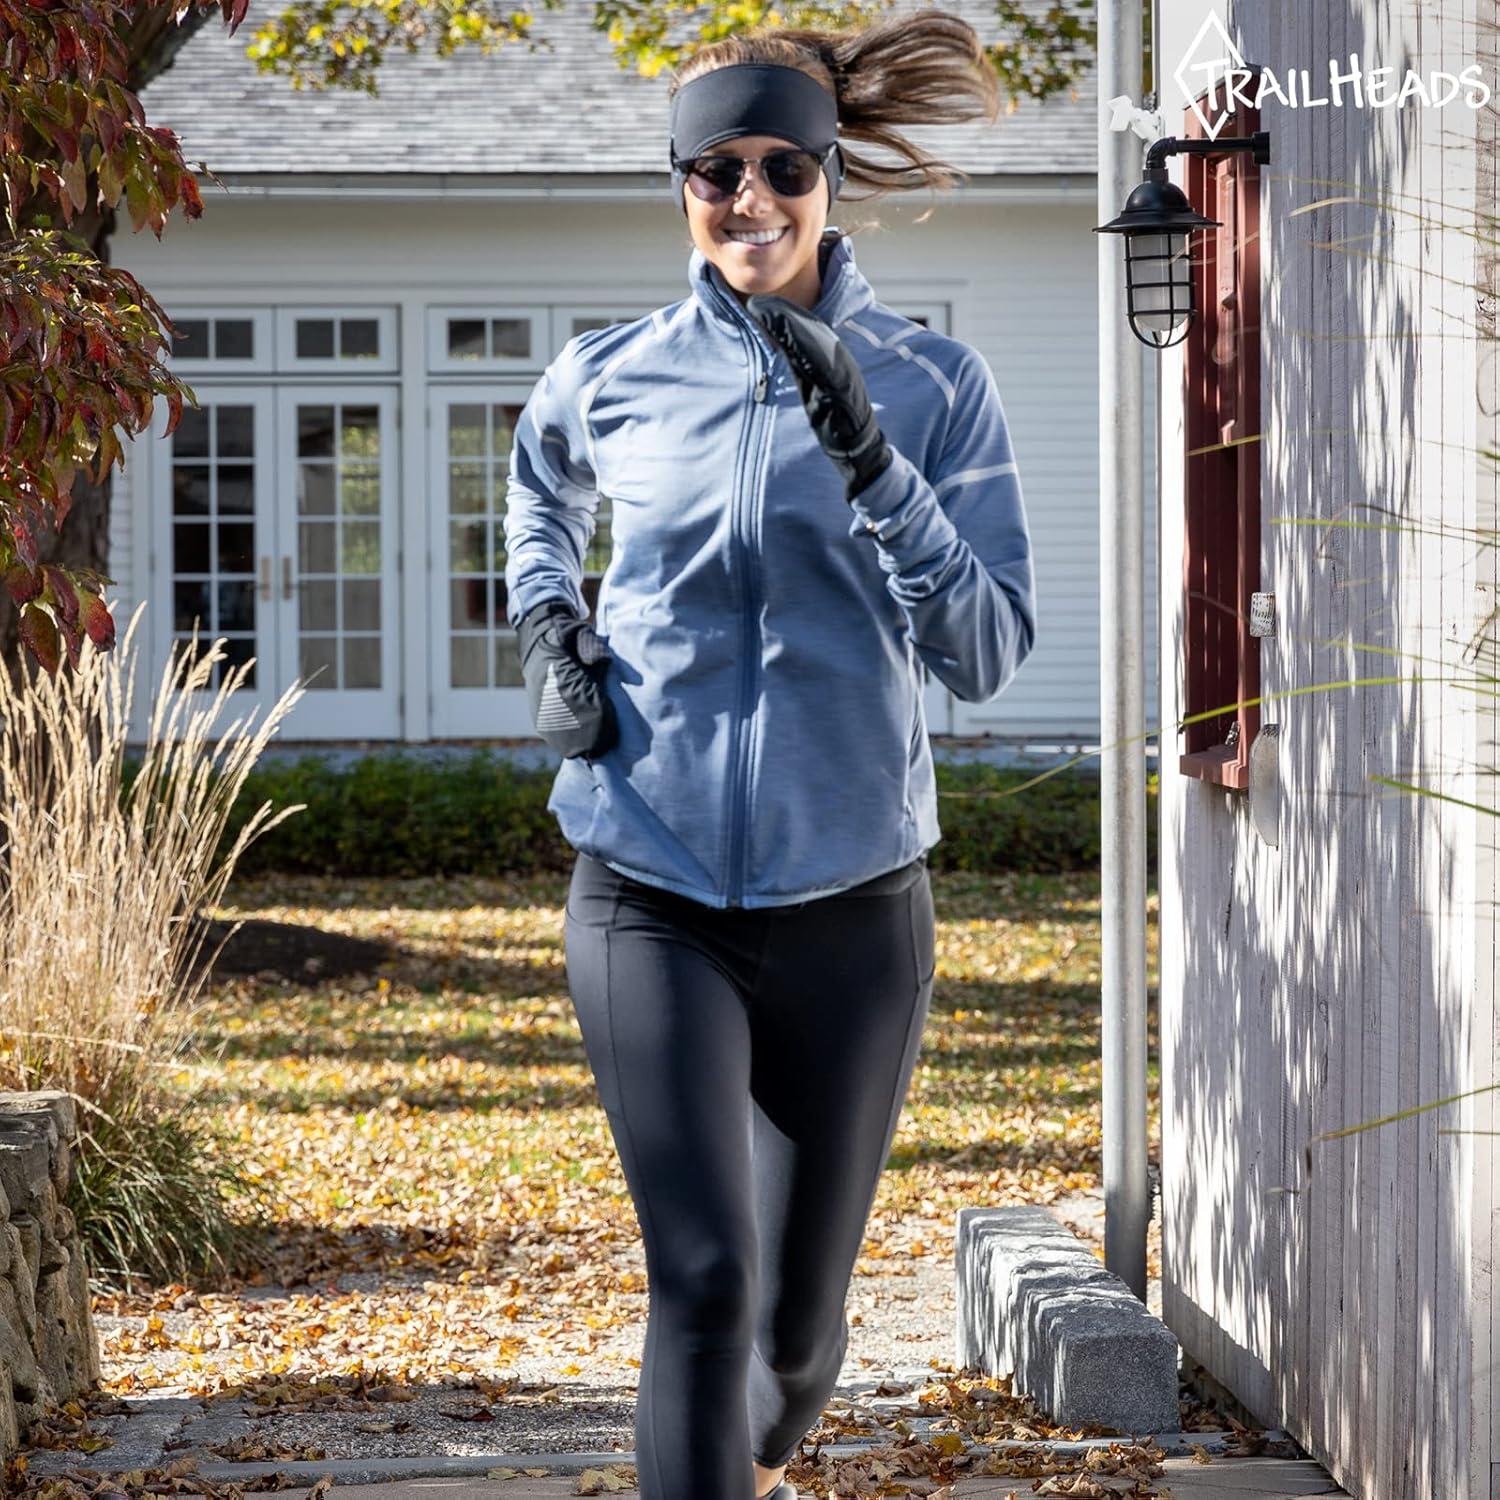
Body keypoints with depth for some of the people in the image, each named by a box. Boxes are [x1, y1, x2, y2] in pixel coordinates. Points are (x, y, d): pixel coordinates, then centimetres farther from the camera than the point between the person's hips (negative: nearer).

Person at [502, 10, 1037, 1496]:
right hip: (652, 893, -1)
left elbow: (986, 653, -11)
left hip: (851, 896, 1)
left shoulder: (933, 388, -3)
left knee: (801, 1302, 14)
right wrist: (544, 634, 8)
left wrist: (866, 458, -22)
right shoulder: (608, 378, 1)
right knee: (705, 1279, -15)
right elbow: (539, 492, 26)